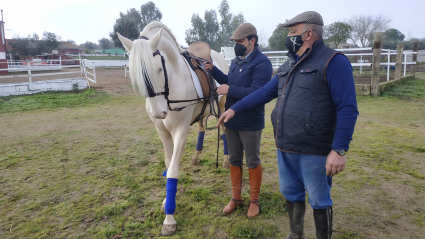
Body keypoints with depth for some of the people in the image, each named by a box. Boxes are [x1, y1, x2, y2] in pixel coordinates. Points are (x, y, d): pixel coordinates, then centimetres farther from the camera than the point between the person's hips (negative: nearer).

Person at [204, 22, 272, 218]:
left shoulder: (262, 63, -17)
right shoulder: (236, 61, 9)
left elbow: (257, 93, -27)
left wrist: (230, 90, -26)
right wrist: (213, 70, 8)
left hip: (250, 123, -7)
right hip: (231, 120, 8)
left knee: (252, 161, 8)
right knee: (234, 159, 16)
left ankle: (254, 200, 27)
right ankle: (236, 198, 33)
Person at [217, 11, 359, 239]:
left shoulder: (333, 61, -12)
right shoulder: (289, 65, 13)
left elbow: (347, 109, -18)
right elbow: (264, 93, 16)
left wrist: (339, 149, -24)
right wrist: (235, 109, 11)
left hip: (313, 151, -7)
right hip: (285, 149, 8)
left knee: (318, 200, 9)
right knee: (290, 194, 21)